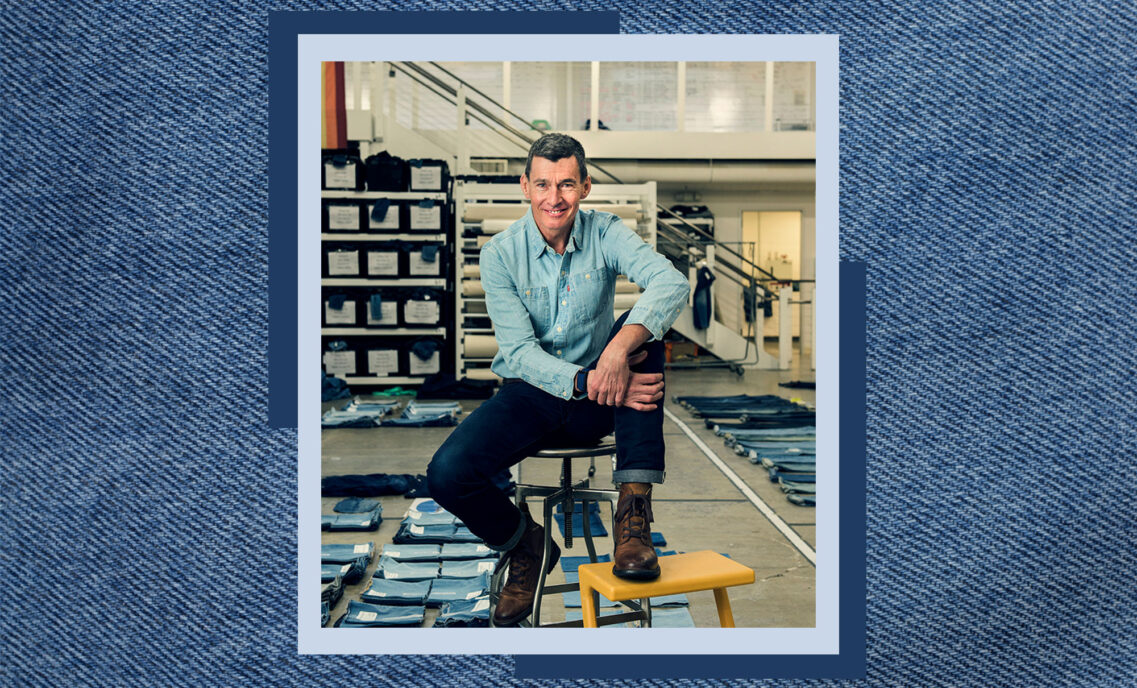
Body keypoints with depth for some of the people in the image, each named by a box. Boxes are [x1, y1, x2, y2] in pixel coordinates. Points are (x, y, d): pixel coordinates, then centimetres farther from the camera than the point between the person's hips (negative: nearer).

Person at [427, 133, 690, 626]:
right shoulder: (500, 254, -8)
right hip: (530, 396, 0)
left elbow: (672, 283, -26)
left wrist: (620, 347, -44)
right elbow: (519, 351, -16)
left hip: (600, 403, 0)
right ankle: (525, 545, 11)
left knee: (643, 331, -29)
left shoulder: (606, 234, -7)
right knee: (447, 475, -24)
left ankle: (633, 512, -28)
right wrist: (588, 382, -34)